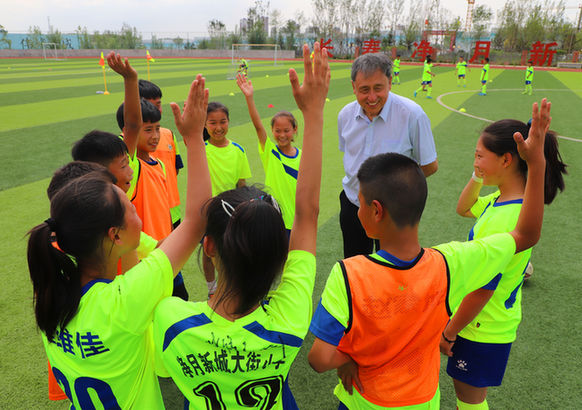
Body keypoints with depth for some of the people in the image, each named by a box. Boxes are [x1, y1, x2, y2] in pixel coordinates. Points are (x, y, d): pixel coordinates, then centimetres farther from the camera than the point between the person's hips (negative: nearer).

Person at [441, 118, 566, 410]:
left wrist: (448, 333, -14)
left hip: (481, 329, -8)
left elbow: (481, 289, -27)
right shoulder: (505, 198, -4)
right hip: (489, 322, 8)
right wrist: (477, 177, -2)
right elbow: (464, 209, 15)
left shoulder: (503, 221, -33)